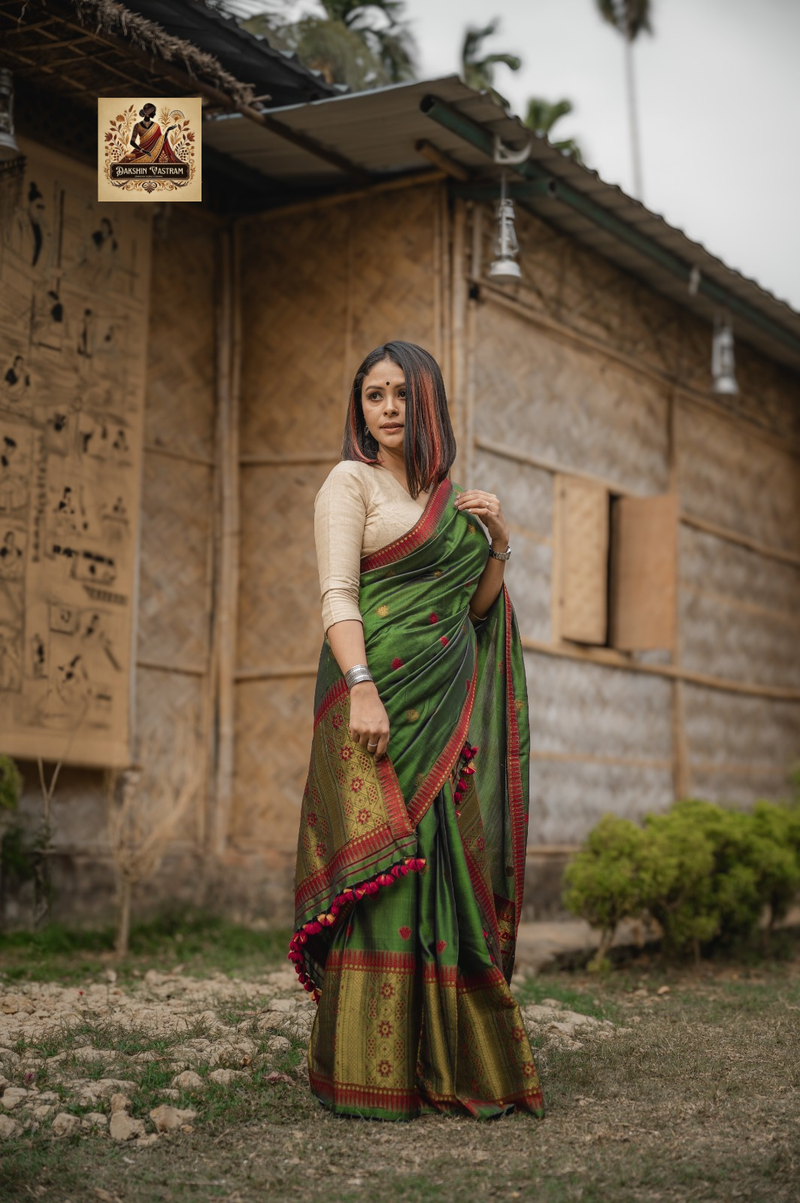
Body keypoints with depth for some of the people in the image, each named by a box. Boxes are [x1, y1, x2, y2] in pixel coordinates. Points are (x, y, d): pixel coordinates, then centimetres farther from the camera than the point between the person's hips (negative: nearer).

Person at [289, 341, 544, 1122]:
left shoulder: (446, 496, 21)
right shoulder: (351, 481, 2)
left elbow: (477, 607, 22)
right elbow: (336, 595, -9)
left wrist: (496, 544, 5)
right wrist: (361, 687, -23)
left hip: (449, 705, 6)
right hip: (382, 693, -6)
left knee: (449, 871, 4)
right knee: (383, 868, -11)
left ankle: (450, 1064, 11)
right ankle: (365, 1076, -6)